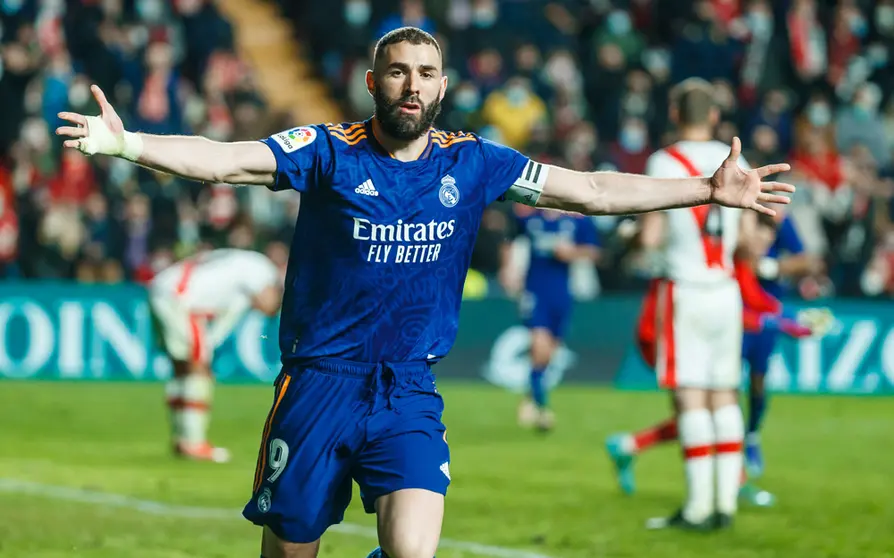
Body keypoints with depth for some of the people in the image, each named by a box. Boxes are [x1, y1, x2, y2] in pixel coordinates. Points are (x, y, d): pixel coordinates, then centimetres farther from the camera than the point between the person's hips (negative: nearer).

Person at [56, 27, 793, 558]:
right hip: (319, 384, -1)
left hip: (409, 394, 2)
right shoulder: (330, 151, -4)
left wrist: (710, 190, 6)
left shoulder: (472, 164, 4)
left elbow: (594, 191, 8)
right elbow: (226, 160, -15)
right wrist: (127, 144, -32)